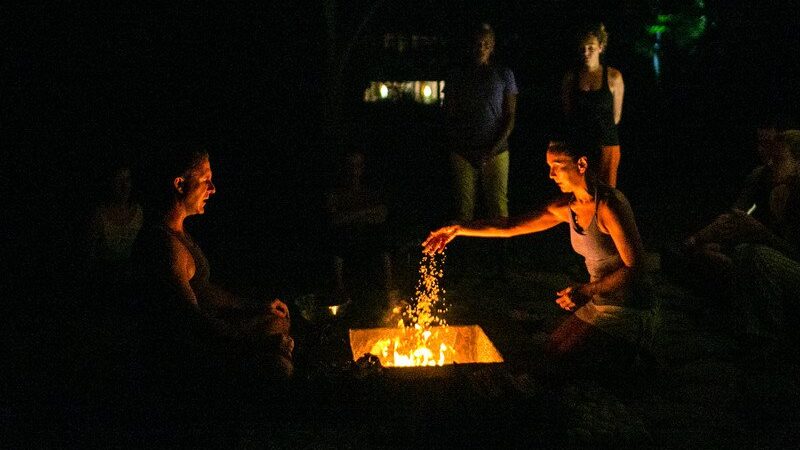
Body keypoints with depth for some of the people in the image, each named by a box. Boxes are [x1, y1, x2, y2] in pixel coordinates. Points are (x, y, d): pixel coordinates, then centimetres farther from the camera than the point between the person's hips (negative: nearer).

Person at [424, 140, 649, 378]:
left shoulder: (608, 206, -23)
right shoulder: (567, 206, 1)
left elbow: (634, 267, -23)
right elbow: (510, 228, 5)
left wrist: (587, 291, -27)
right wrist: (458, 229, 0)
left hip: (622, 310, -8)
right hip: (599, 303, 8)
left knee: (562, 363, -5)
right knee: (552, 348, 17)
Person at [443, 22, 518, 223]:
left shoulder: (504, 74, 9)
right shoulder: (457, 76, 10)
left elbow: (510, 116, 5)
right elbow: (449, 116, 8)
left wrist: (494, 148, -8)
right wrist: (466, 149, -3)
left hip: (496, 152, 0)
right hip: (463, 153, 1)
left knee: (498, 207, -5)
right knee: (464, 206, -2)